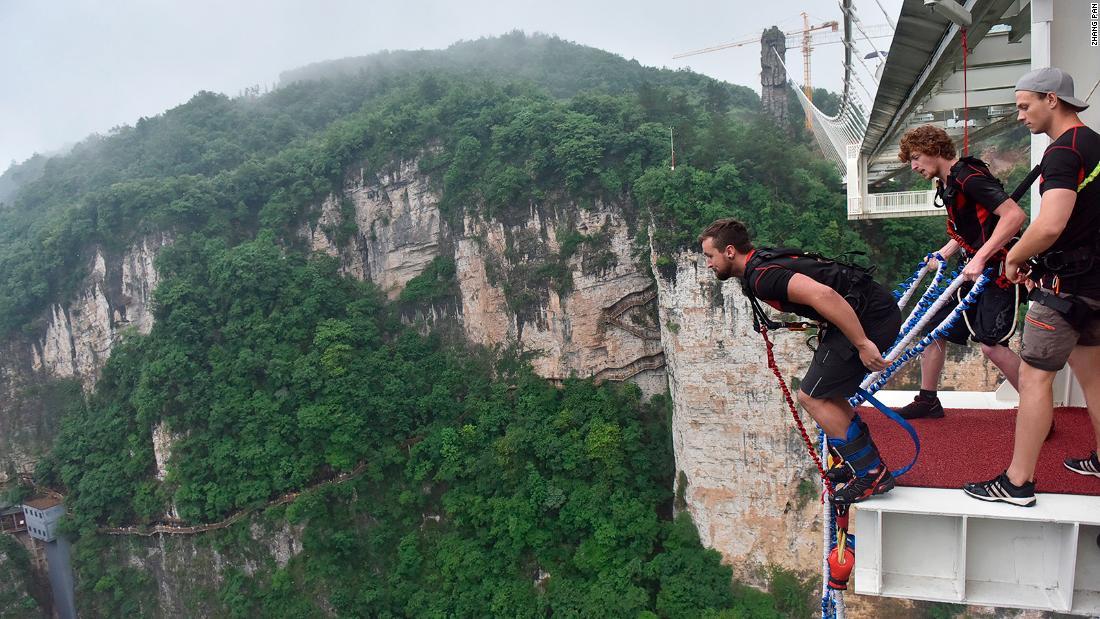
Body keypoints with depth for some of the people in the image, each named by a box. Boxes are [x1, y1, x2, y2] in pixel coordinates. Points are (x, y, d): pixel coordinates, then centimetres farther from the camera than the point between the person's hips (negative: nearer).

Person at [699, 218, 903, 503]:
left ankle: (871, 474, 2)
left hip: (870, 317, -10)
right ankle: (866, 459, 28)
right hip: (877, 310, 10)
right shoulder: (764, 261, 14)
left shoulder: (761, 276, -18)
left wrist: (862, 344, -27)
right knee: (823, 391, 19)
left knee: (812, 396, -5)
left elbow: (823, 294, -31)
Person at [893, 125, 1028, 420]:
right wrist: (942, 254, 11)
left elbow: (1015, 215, -27)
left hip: (998, 268, -10)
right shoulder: (947, 185, 13)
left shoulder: (968, 176, -17)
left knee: (991, 344, -17)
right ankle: (927, 401, 21)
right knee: (933, 327, 9)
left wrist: (980, 258, -29)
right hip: (974, 267, 10)